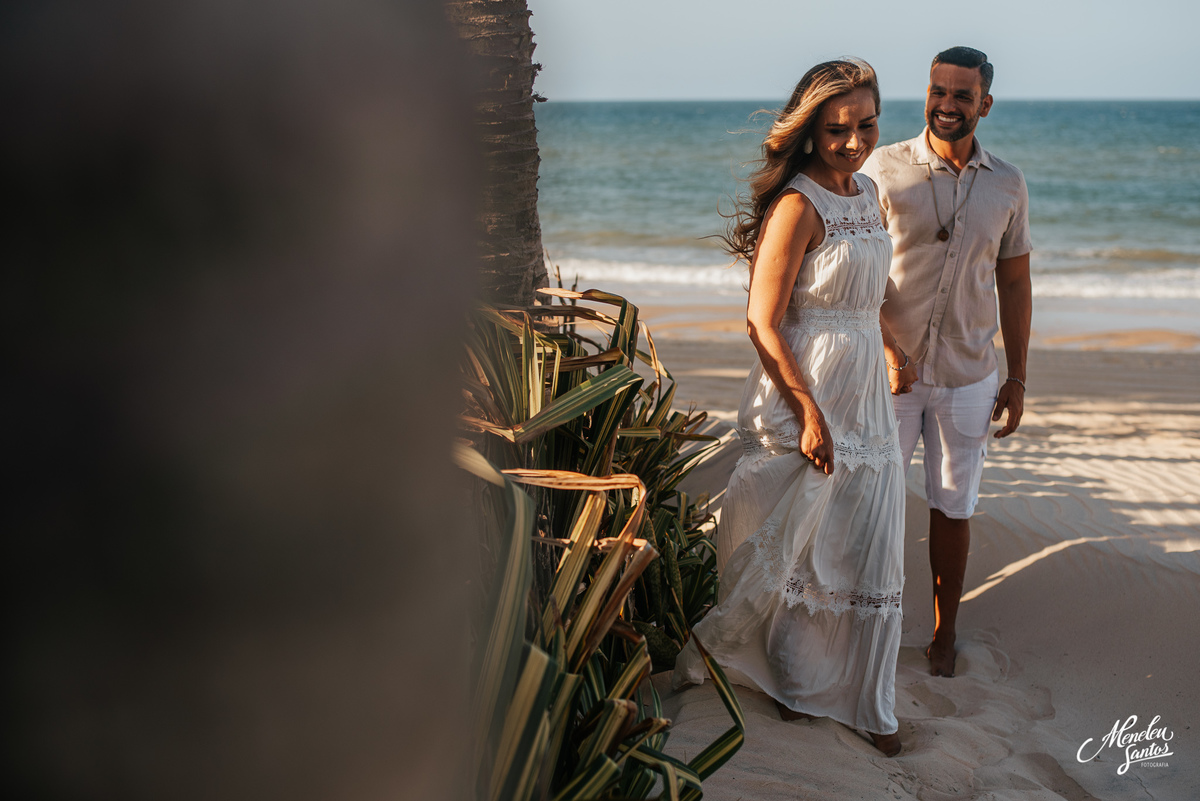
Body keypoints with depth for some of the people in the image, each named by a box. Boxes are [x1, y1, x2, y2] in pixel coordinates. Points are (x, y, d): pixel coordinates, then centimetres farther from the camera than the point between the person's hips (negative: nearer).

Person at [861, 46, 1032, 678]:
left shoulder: (1006, 185, 3)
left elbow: (1014, 283, 10)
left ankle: (944, 631, 26)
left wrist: (1017, 376, 8)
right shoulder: (885, 168, -6)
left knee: (953, 509, 11)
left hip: (967, 376, 2)